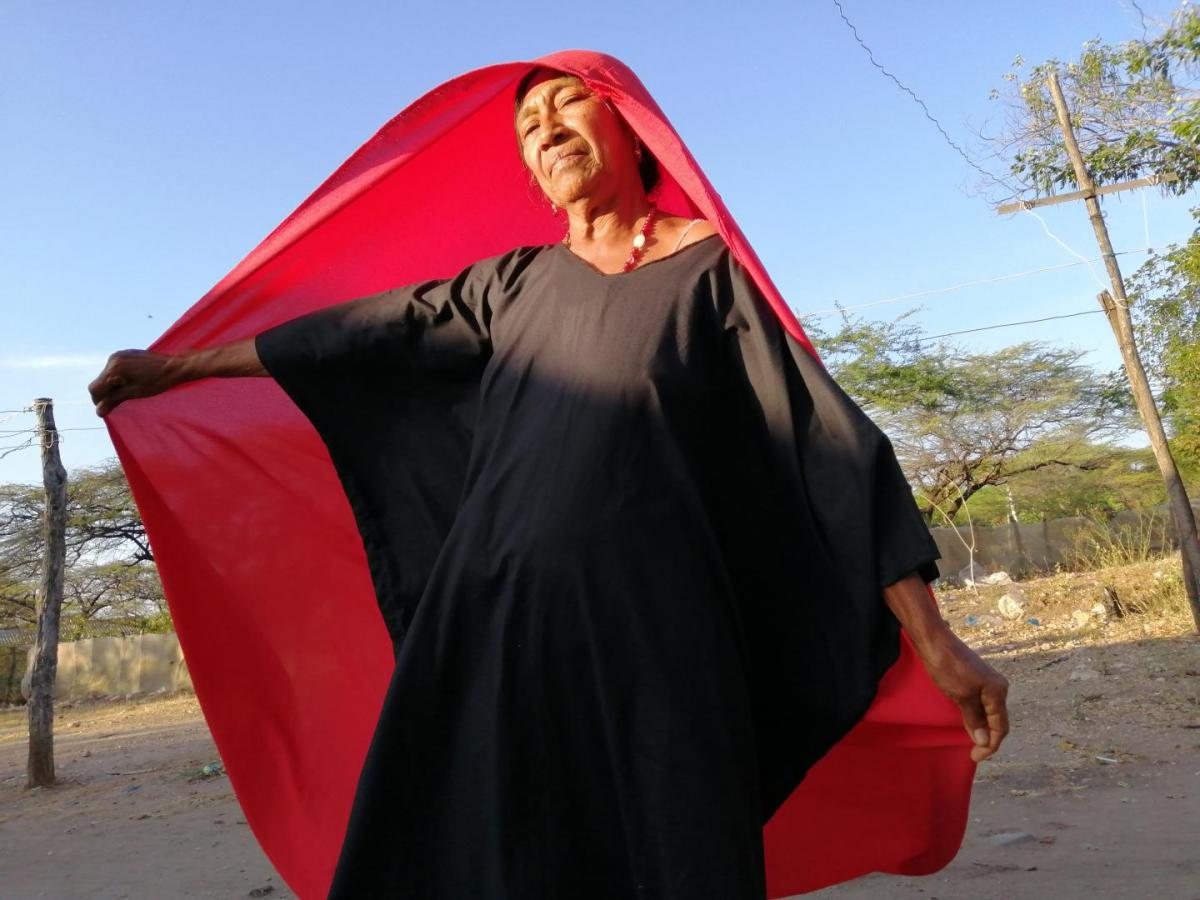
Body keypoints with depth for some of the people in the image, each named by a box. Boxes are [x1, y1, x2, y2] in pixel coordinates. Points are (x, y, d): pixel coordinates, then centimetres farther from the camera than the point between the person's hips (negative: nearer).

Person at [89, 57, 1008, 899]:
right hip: (488, 630, 4)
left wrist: (933, 638, -7)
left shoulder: (709, 268, 5)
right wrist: (177, 366, 28)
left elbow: (827, 434, -1)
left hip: (646, 636, -3)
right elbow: (365, 333, 22)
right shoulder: (511, 282, 16)